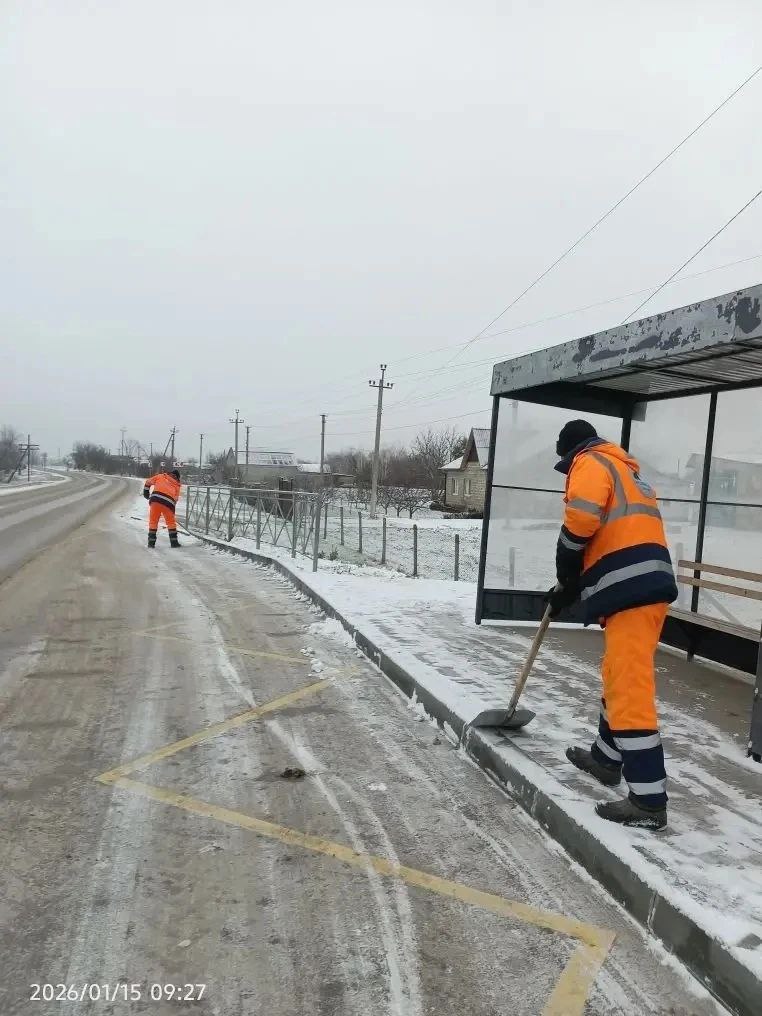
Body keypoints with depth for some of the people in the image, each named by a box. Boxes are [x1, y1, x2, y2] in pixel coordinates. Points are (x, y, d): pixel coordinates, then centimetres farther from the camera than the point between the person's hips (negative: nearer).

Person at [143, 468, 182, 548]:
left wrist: (146, 492, 31)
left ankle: (151, 542, 11)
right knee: (171, 522, 15)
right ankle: (174, 542, 15)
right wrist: (172, 507, 28)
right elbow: (176, 498, 20)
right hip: (168, 503, 0)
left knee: (153, 521, 12)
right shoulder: (177, 485, 23)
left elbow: (148, 482, 21)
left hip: (155, 500, 0)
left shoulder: (161, 476, 22)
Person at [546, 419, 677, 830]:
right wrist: (569, 590, 24)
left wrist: (565, 577, 0)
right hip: (649, 581, 10)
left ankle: (648, 801, -6)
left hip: (631, 585, -10)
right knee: (621, 677, 21)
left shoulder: (590, 463, 1)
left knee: (629, 687, -9)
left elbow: (581, 521, -17)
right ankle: (606, 758, 37)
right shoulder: (624, 470, 30)